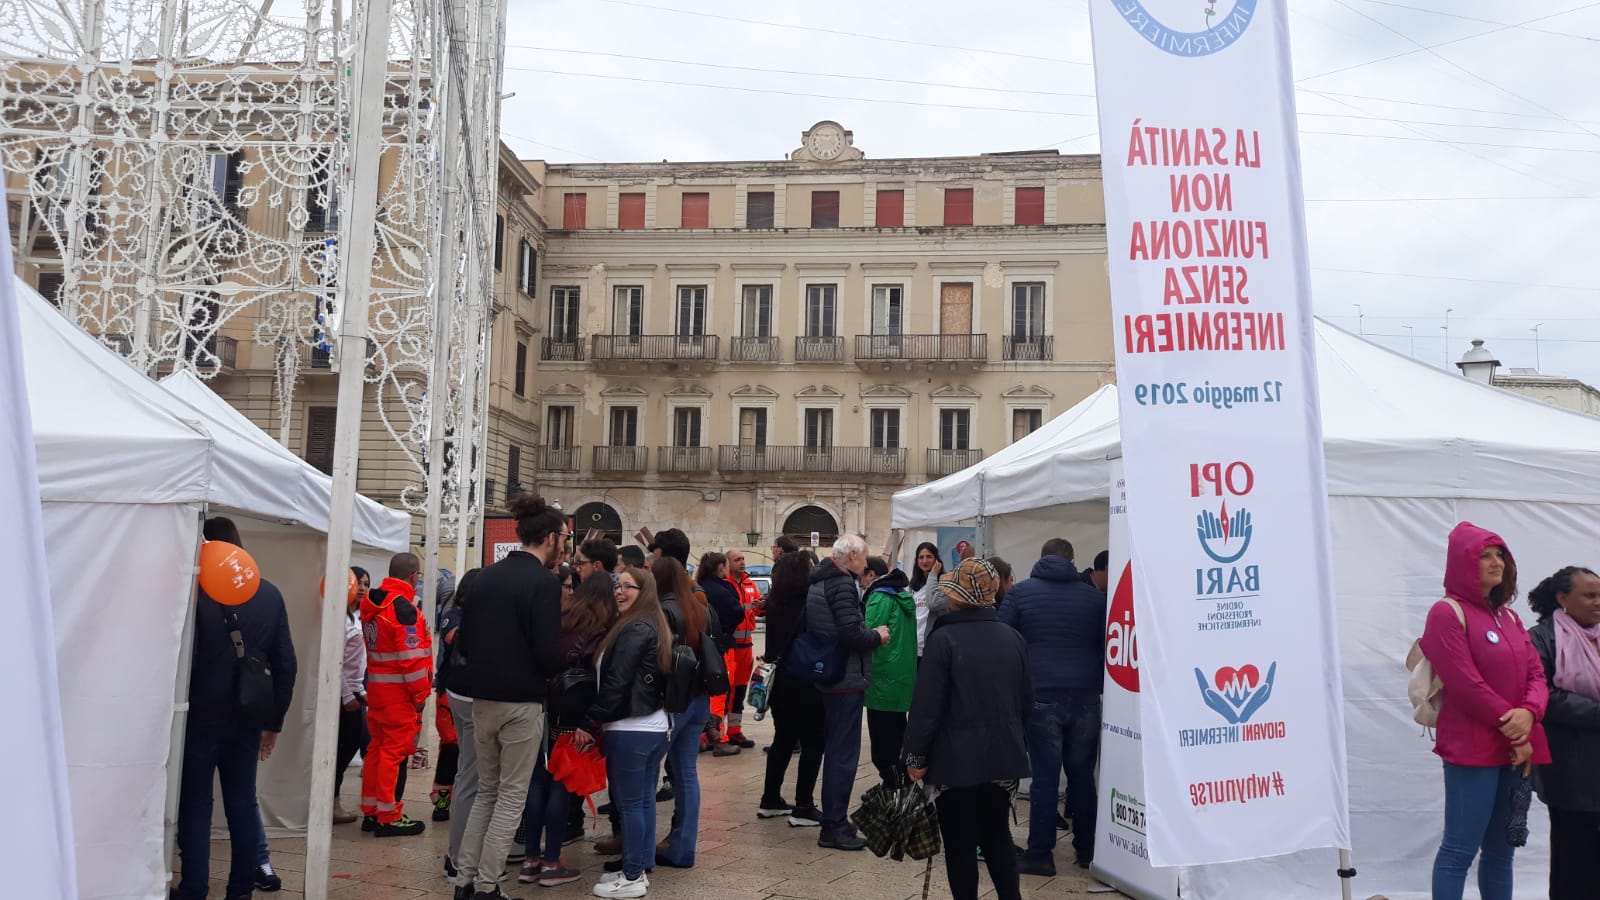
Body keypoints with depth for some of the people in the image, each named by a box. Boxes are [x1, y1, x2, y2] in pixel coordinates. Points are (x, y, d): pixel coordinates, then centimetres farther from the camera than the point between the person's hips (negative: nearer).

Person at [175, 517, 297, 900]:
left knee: (195, 804, 7)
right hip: (247, 720, 4)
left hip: (201, 717, -4)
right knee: (242, 802, 13)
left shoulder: (198, 592, -11)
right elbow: (285, 664, 5)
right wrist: (274, 720, 11)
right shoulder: (270, 594, 4)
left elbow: (184, 660, -14)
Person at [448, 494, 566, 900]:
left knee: (487, 790, 19)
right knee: (512, 797, 6)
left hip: (482, 698, 6)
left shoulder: (486, 577, 6)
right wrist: (555, 671, 2)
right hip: (522, 701, -6)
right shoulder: (544, 581, -15)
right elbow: (548, 651, -19)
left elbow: (463, 640, 9)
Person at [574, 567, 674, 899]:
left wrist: (591, 722, -13)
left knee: (629, 803, -2)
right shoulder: (653, 627, 14)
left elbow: (616, 683, -19)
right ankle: (640, 868, 21)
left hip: (630, 730, -10)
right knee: (644, 800, 13)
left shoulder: (634, 630, -15)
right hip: (653, 726, 10)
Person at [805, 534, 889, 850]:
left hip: (828, 679, 10)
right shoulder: (842, 584, -16)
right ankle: (834, 827, 0)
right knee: (844, 753, -4)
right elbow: (851, 633, -24)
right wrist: (877, 636, -6)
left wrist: (870, 634, 13)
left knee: (835, 750, 17)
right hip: (847, 680, -10)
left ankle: (833, 820, 25)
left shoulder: (818, 583, 14)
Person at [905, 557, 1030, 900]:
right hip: (1004, 756, 5)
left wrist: (916, 756, -6)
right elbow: (1026, 702, 11)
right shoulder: (1013, 638, 3)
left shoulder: (944, 639, -14)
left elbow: (927, 706, -15)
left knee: (960, 844, 7)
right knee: (998, 836, 18)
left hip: (957, 759, -5)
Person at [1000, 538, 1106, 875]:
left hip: (1042, 697, -2)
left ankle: (1040, 854, 1)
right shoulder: (1095, 597, 8)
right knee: (1082, 776, 12)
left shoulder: (1020, 592, 3)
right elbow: (1107, 648, 11)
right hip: (1085, 698, 2)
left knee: (1045, 777, 0)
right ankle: (1087, 850, 20)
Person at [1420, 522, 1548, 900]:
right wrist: (1513, 732, -12)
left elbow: (1536, 674, 8)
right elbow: (1467, 685, -15)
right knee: (1459, 851, -7)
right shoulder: (1448, 613, -9)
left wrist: (1529, 712, -13)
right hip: (1473, 750, -8)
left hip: (1516, 750, 8)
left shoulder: (1508, 617, 16)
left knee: (1501, 850, 11)